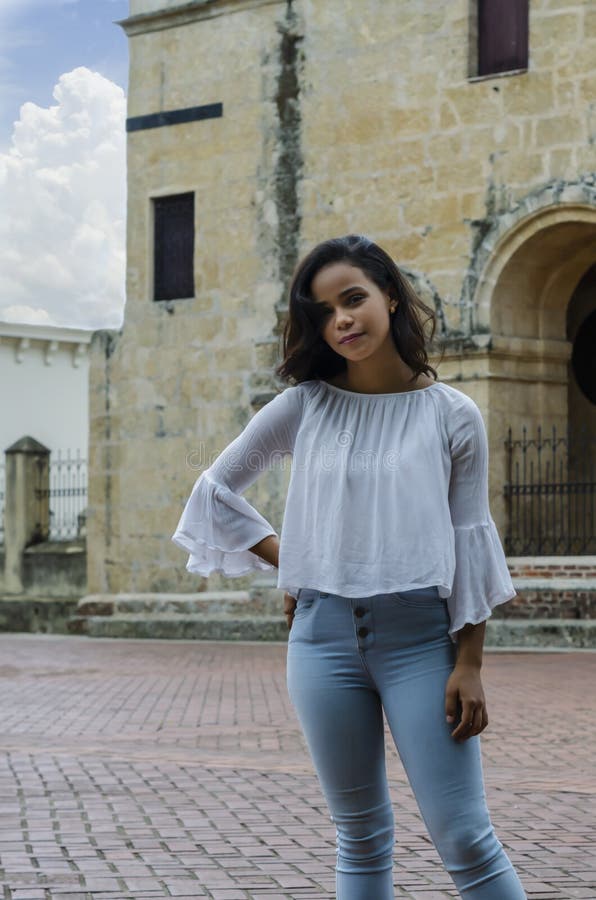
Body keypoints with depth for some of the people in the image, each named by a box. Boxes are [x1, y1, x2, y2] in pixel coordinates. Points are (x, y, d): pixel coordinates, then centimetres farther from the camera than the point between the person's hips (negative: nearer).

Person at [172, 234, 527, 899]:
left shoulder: (452, 415, 1)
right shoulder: (303, 406, 4)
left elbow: (469, 544, 1)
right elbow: (216, 489, 14)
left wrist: (469, 665, -4)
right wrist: (288, 562, 6)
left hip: (421, 637, -2)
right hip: (325, 636, 2)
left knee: (465, 840, -6)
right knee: (361, 838, 9)